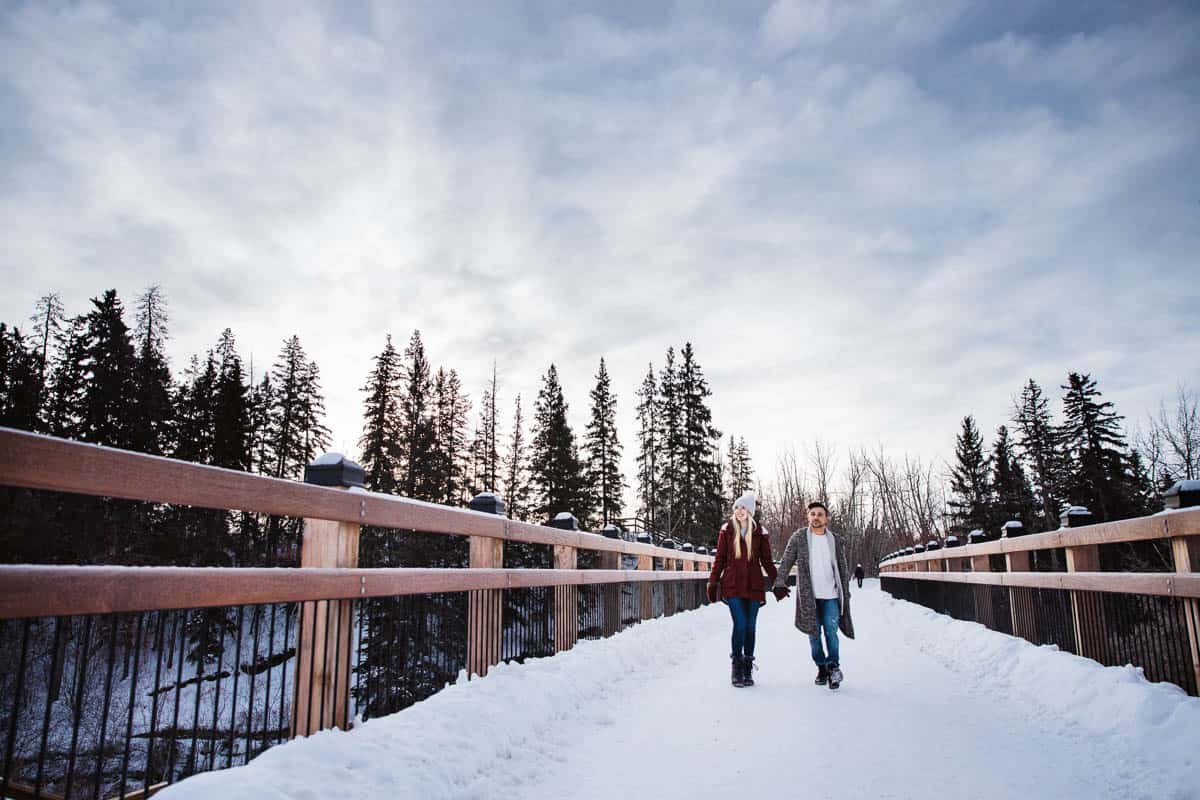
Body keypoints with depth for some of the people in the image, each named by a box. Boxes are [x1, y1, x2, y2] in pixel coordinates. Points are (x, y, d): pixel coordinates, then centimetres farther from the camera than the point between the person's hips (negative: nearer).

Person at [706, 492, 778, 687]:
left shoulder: (759, 532, 3)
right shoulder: (727, 529, 3)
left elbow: (767, 560, 9)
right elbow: (719, 559, 6)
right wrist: (712, 583, 3)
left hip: (753, 586, 1)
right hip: (732, 585, -1)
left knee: (750, 627, 6)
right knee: (740, 624, -10)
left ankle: (748, 669, 18)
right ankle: (736, 667, 3)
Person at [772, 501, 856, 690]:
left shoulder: (834, 540, 6)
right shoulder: (799, 537, 0)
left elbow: (843, 569, 12)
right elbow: (785, 562, -4)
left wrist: (845, 593, 8)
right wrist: (780, 584, -16)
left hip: (830, 596, 1)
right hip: (808, 596, 0)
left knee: (830, 630, -8)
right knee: (814, 633, 6)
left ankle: (833, 666, 8)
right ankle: (822, 668, 20)